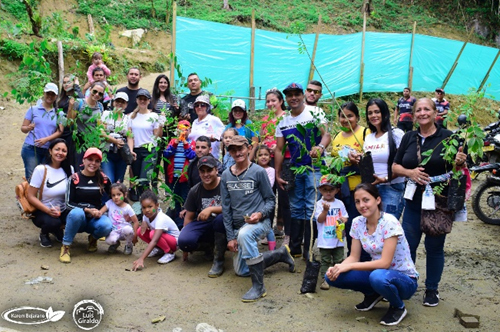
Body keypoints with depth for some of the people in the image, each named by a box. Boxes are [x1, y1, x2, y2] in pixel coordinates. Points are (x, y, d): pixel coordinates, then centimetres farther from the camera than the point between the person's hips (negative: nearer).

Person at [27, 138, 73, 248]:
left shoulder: (69, 169, 1)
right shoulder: (41, 170, -13)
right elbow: (31, 197, -12)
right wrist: (49, 211, -24)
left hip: (64, 211, 5)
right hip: (43, 212, -5)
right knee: (53, 222, -37)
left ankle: (57, 230, 11)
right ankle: (44, 233, 4)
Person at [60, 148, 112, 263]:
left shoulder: (103, 179, 0)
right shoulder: (75, 179, -8)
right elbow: (68, 204, -9)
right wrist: (87, 210, -20)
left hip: (95, 219, 2)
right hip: (76, 218, -2)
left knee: (107, 226, -32)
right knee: (77, 213, -38)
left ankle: (93, 238, 6)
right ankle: (65, 247, -18)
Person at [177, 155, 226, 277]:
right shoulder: (195, 191, 1)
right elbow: (189, 217, 6)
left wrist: (211, 209, -31)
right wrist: (186, 248, 7)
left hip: (220, 226, -2)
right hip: (202, 224, 3)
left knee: (222, 218, -38)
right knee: (183, 240, -27)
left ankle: (218, 260, -20)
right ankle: (206, 246, 9)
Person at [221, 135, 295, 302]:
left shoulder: (258, 172, -8)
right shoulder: (226, 175, 4)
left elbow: (270, 199, -1)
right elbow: (226, 207, 5)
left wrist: (261, 213, -23)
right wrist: (230, 237, 2)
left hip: (259, 222, -6)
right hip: (238, 226, 6)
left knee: (244, 234, -41)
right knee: (241, 271, 13)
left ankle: (259, 286, -30)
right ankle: (281, 253, 32)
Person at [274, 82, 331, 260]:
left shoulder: (315, 112, -4)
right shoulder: (283, 121, 9)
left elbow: (326, 134, -13)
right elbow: (279, 149, 9)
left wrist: (320, 147, -35)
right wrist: (277, 175, 5)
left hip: (314, 168, -5)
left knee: (311, 209, -7)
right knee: (296, 209, 12)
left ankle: (309, 250, 2)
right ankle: (295, 248, 22)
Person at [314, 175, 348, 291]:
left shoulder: (339, 204, 5)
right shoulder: (319, 204, -6)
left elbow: (345, 217, 12)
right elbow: (320, 220, -12)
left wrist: (343, 219, -11)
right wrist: (325, 210, -26)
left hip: (338, 239, 3)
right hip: (325, 240, -3)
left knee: (339, 260, 11)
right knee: (325, 261, 6)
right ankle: (325, 279, 13)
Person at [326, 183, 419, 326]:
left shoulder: (389, 222, -23)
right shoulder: (357, 223, -4)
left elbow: (384, 263, -28)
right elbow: (354, 257, -1)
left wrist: (348, 266, -29)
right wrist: (337, 268, -22)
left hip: (404, 279, -6)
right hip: (378, 272, 6)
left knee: (378, 277, -41)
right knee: (332, 276, -14)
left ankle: (398, 307, -6)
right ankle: (373, 295, 11)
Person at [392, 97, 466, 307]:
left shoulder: (448, 137, -6)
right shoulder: (409, 138, 6)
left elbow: (458, 168, -1)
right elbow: (395, 167, 7)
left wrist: (460, 164, -24)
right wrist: (410, 172, -13)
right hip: (414, 201, 3)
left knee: (434, 246, 8)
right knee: (407, 244, 8)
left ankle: (432, 289, 24)